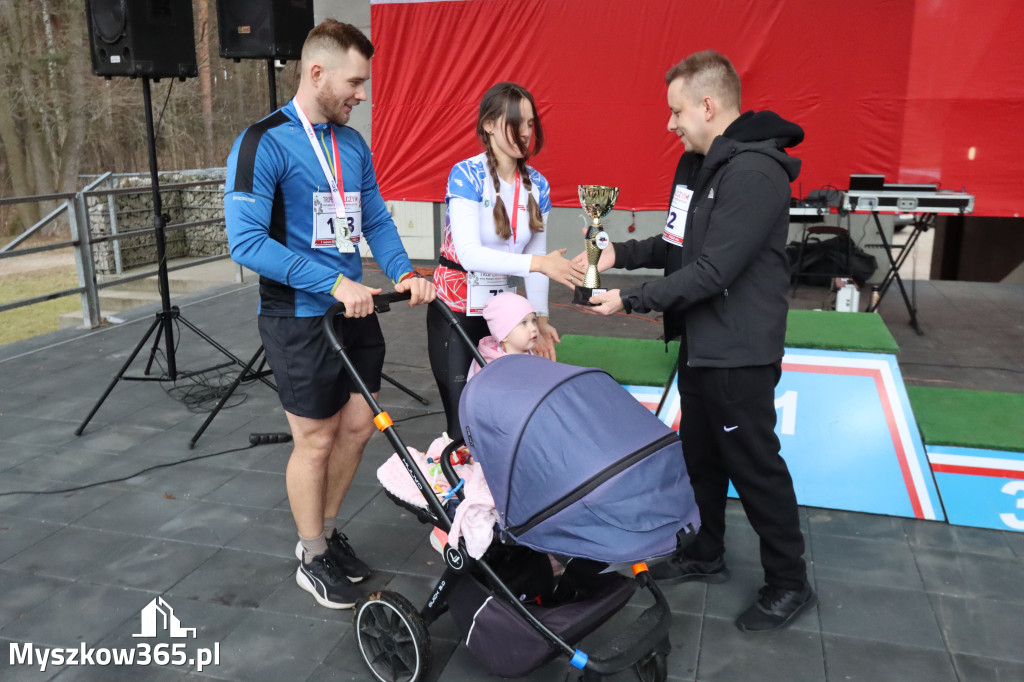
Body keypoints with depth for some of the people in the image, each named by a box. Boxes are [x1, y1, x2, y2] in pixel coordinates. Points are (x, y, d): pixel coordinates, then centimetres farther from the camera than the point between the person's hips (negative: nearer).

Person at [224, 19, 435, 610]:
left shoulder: (354, 145, 8)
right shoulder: (263, 143, -14)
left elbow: (376, 220, 13)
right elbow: (247, 241, -21)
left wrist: (403, 273, -5)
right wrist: (335, 282, -25)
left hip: (356, 310, 7)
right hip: (299, 318, -7)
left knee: (359, 425, 12)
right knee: (316, 440, 4)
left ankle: (325, 530, 35)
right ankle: (312, 559, 26)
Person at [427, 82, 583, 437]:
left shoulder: (537, 186, 1)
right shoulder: (466, 175, -15)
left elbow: (537, 256, 2)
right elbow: (469, 254, -26)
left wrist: (540, 317, -7)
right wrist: (538, 263, -35)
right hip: (456, 311, -5)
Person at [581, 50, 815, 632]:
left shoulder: (755, 174, -22)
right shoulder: (700, 164, 11)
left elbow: (713, 271, -26)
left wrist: (631, 300, -20)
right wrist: (621, 254, 1)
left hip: (739, 352, -10)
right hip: (701, 343, 10)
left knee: (754, 464, 2)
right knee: (700, 454, 19)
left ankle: (790, 583, 20)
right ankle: (706, 554, 37)